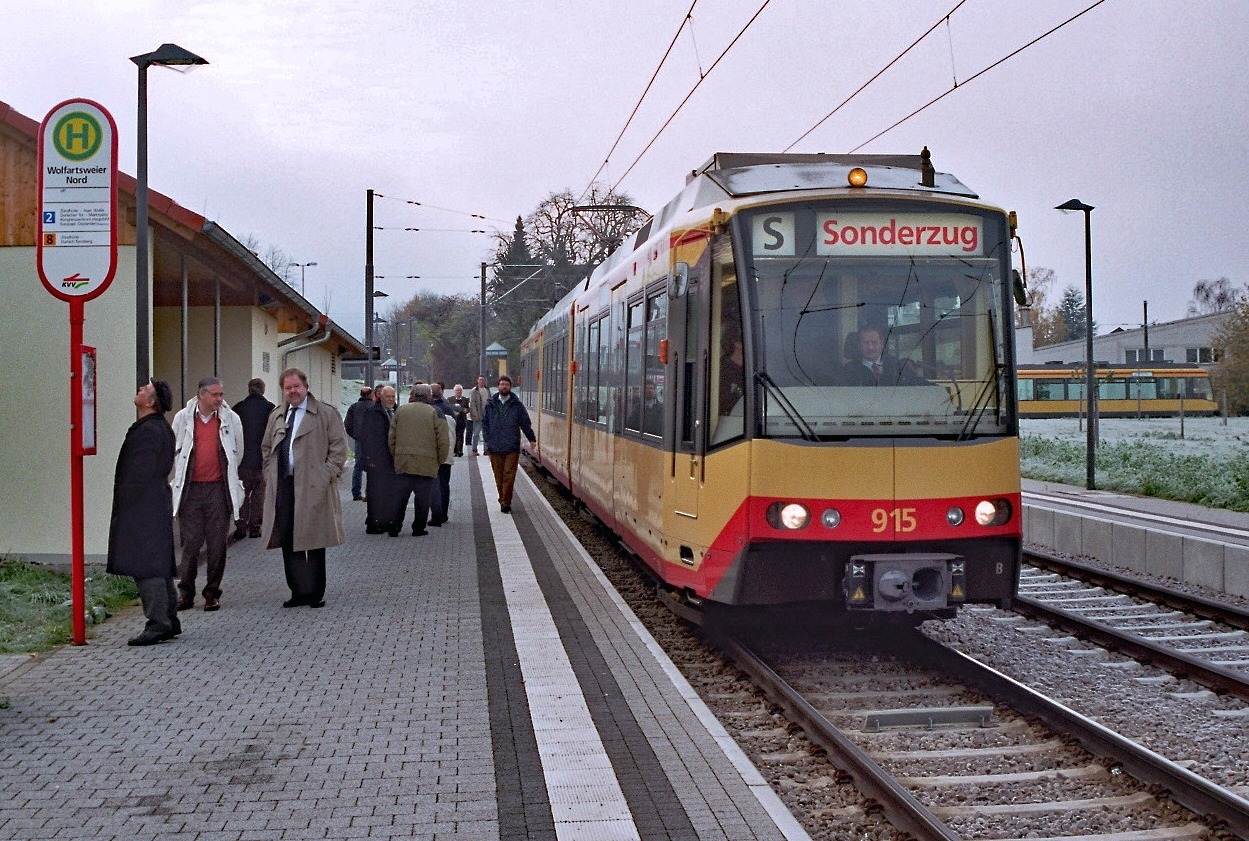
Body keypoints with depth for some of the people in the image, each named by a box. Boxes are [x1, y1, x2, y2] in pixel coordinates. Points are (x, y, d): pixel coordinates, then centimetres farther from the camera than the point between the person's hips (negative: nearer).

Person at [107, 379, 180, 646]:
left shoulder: (147, 431, -18)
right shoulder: (162, 428, 15)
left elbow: (139, 474, -21)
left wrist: (123, 506, -14)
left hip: (142, 508, -11)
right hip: (158, 505, 11)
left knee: (146, 566, -8)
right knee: (159, 566, 14)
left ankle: (158, 624, -7)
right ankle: (169, 619, 20)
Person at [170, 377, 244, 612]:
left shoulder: (231, 419, 4)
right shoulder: (182, 418, 4)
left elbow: (237, 453, 15)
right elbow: (174, 452, 14)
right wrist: (177, 482, 15)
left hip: (218, 488, 0)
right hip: (190, 489, 0)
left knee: (217, 543, 2)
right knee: (191, 542, 0)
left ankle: (212, 593, 12)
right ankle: (185, 592, 11)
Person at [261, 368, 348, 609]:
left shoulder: (325, 413, 0)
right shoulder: (276, 416, 16)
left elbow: (338, 447, -3)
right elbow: (266, 449, 23)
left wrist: (327, 474, -11)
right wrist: (270, 475, 10)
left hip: (313, 488, -5)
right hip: (282, 487, 5)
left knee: (314, 543, 2)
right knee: (287, 542, 5)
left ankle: (316, 593, 10)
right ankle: (298, 591, 13)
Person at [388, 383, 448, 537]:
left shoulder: (400, 410, 8)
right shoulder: (435, 413, -4)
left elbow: (392, 437, 10)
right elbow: (444, 441, -6)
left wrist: (395, 455, 19)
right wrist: (439, 460, 6)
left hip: (403, 462, 3)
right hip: (426, 464, -3)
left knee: (400, 496, 9)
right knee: (422, 497, 6)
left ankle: (394, 526, 5)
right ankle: (418, 528, 9)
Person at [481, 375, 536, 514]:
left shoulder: (517, 405, 4)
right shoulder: (490, 404, 7)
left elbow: (525, 423, 10)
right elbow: (484, 422, 11)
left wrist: (532, 438, 10)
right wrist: (488, 439, 1)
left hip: (512, 447, -2)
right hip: (494, 447, 2)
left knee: (509, 476, -7)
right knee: (499, 477, 6)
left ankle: (505, 502, -2)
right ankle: (504, 500, 18)